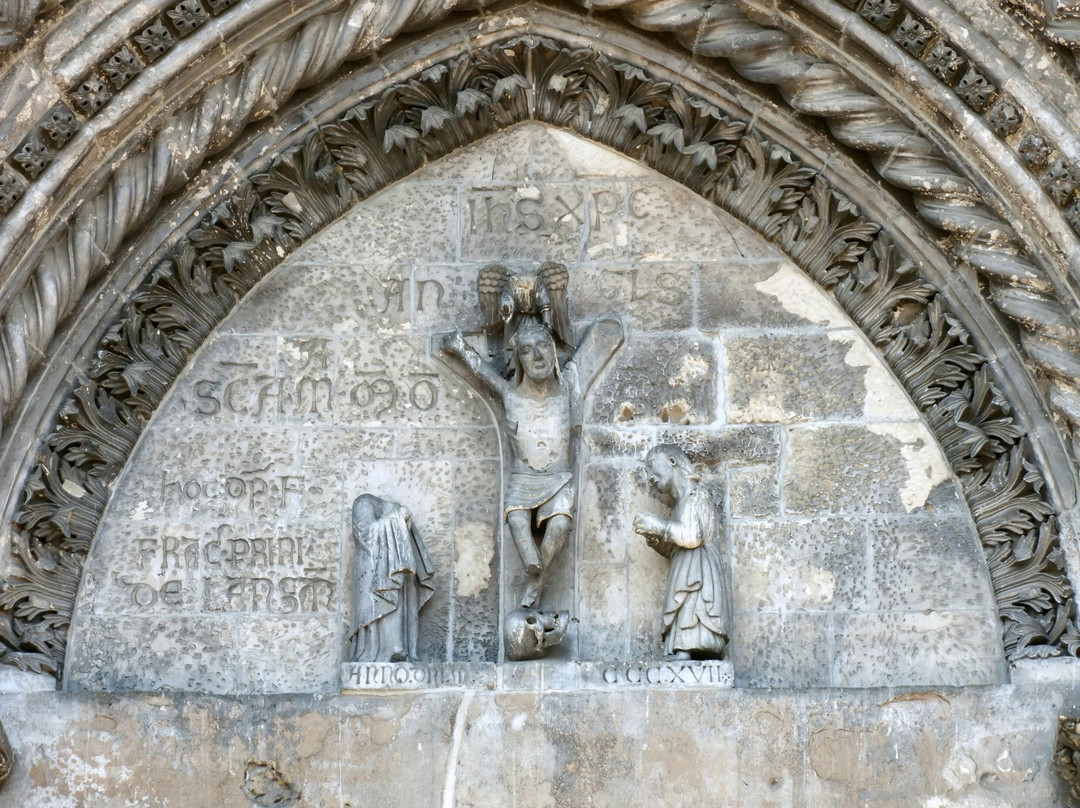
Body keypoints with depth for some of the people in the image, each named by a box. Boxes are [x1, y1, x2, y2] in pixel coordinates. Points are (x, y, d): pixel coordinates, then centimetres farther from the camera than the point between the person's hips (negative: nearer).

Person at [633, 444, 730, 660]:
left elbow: (691, 536, -15)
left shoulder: (696, 494, 0)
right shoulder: (682, 504, 26)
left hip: (697, 575, -8)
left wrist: (658, 525, -5)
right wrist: (652, 537, 11)